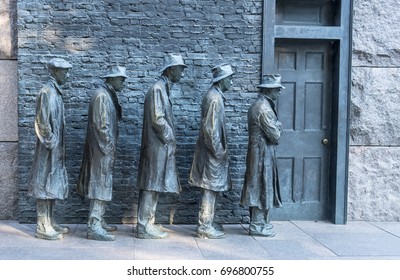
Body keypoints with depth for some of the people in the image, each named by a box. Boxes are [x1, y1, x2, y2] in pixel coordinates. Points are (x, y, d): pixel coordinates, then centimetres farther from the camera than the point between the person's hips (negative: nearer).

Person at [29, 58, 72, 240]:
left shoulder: (56, 92, 14)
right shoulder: (47, 92, -13)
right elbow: (42, 122, -18)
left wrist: (59, 146, 14)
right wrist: (51, 143, -16)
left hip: (56, 148, 9)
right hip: (48, 149, -9)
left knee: (54, 185, 13)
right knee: (45, 184, -3)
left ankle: (50, 222, 22)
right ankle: (43, 227, 3)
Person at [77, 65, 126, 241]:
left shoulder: (108, 95, 15)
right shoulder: (102, 95, -15)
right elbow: (101, 125, -20)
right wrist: (109, 146, -15)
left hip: (105, 148, 10)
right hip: (102, 149, -10)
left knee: (102, 185, 14)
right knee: (101, 185, -7)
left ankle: (98, 222, 24)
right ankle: (94, 227, -3)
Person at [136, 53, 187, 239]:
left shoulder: (164, 88, 15)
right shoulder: (158, 89, -15)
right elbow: (157, 119, -20)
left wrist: (170, 139, 11)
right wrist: (170, 138, -11)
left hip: (161, 145, 10)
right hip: (157, 146, -10)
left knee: (154, 185, 13)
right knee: (151, 185, -4)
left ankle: (148, 223, 21)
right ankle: (144, 227, 3)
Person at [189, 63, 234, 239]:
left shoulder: (215, 96, 13)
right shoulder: (214, 98, -17)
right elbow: (210, 129, -21)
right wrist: (218, 151, -17)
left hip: (213, 151, 10)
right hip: (212, 152, -10)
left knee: (211, 189, 15)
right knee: (210, 189, -3)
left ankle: (207, 223, 25)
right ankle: (205, 227, 5)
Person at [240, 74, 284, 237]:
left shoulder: (258, 105, 15)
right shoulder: (264, 107, -18)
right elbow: (275, 134, -18)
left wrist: (276, 128, 1)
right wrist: (278, 126, 1)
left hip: (259, 152, 10)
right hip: (263, 152, -10)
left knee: (258, 187, 15)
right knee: (262, 188, -3)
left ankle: (258, 222, 24)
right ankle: (257, 226, 4)